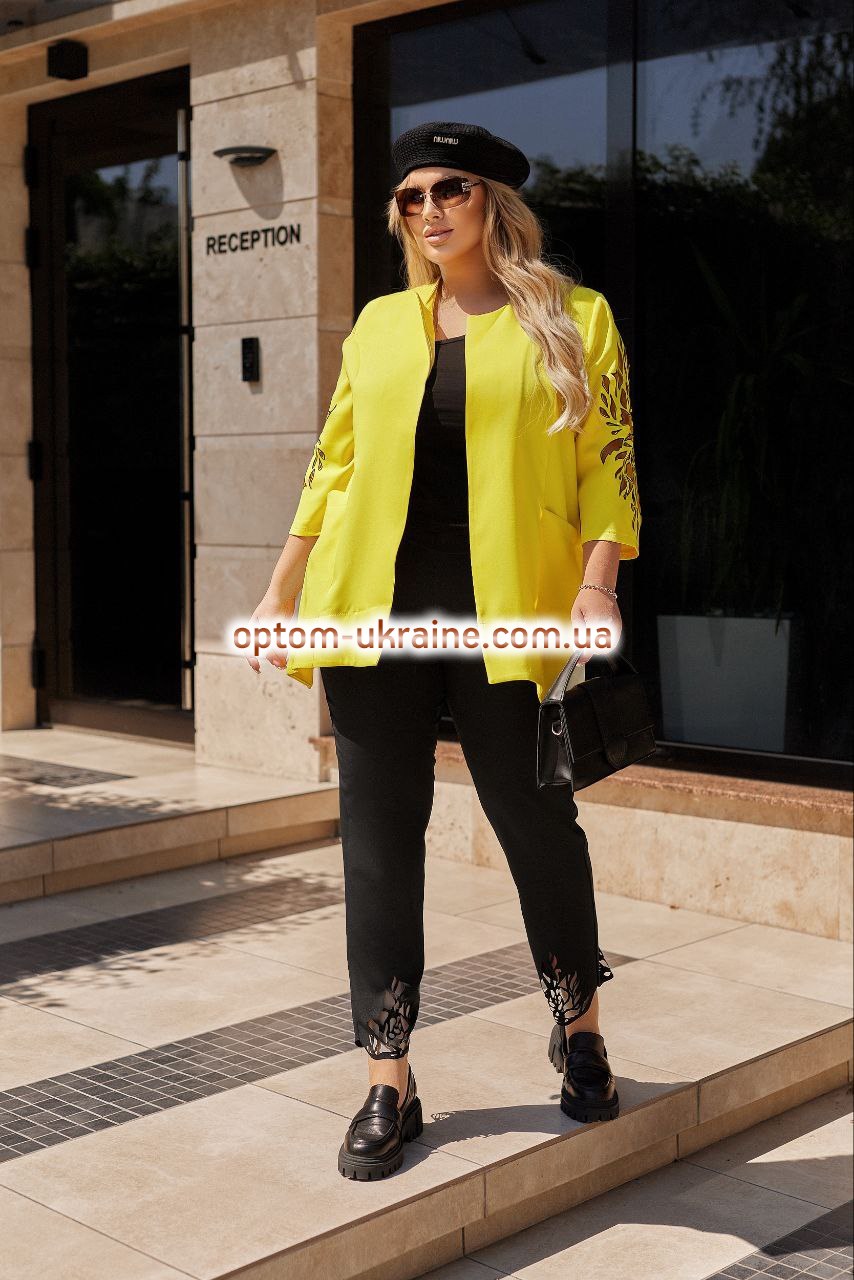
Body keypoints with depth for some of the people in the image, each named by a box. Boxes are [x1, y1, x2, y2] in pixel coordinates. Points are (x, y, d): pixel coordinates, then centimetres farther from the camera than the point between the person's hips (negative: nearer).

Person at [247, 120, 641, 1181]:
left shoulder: (573, 319, 6)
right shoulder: (380, 324, 15)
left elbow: (608, 462, 0)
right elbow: (334, 461, 17)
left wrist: (597, 584, -13)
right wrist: (282, 591, 12)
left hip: (503, 617, -3)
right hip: (374, 614, 3)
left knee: (538, 824, 4)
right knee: (379, 842, 4)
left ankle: (579, 1029, 31)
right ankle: (388, 1085, 14)